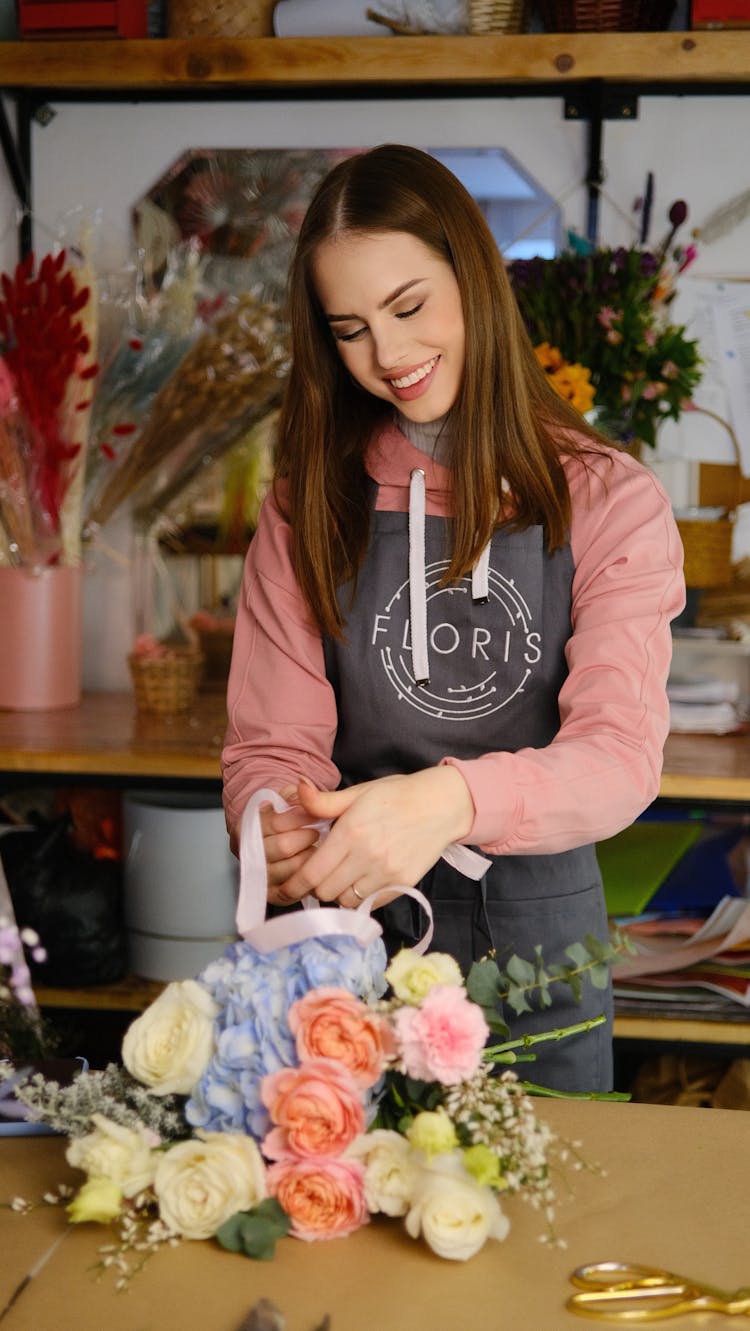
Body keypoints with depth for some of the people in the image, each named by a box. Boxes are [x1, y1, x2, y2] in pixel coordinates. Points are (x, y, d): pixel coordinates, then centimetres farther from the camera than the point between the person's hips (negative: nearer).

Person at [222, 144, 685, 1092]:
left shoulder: (608, 501, -6)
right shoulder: (310, 505, 1)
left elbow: (623, 751, -17)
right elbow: (272, 742, -4)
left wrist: (451, 798, -37)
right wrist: (276, 831, -28)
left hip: (537, 929, -1)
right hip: (357, 925, 1)